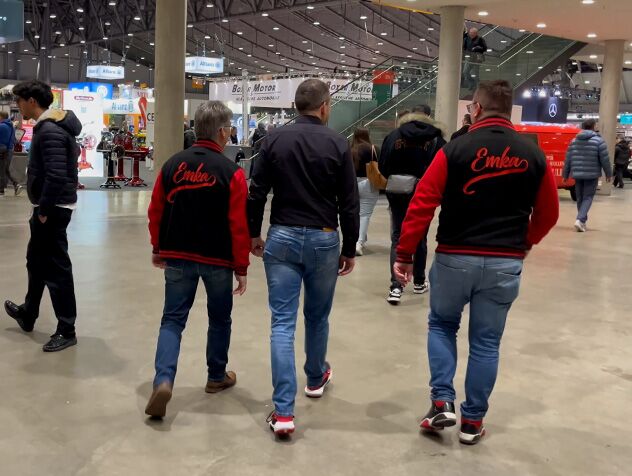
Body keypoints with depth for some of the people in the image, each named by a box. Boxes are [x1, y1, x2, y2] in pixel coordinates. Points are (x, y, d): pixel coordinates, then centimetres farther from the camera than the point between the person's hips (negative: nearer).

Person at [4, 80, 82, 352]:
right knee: (36, 261, 24)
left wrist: (44, 211, -20)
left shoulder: (49, 131, -20)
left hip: (53, 209, -11)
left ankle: (66, 331, 4)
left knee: (56, 268, -4)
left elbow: (55, 176, -28)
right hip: (49, 206, 11)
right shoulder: (52, 126, 12)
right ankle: (28, 314, 41)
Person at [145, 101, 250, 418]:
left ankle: (163, 380, -10)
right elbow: (239, 225, -14)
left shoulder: (172, 165, -1)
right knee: (219, 319, 17)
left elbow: (156, 211, 5)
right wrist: (241, 267, -4)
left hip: (178, 257, 3)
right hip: (218, 260, -2)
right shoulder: (232, 172, -12)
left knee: (172, 319, 8)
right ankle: (217, 377, 31)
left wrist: (158, 249, 18)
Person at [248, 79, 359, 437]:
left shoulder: (275, 139, 0)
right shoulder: (338, 144, -5)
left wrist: (254, 234, 16)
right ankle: (316, 378, 43)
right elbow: (349, 204, -4)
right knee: (318, 316, 20)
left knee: (283, 323, 0)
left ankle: (284, 411, -4)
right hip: (323, 240, 0)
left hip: (282, 239, 1)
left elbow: (257, 193, 2)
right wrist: (350, 249, 5)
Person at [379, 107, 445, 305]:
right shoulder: (435, 139, 3)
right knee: (420, 239, 17)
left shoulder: (393, 136, 5)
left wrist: (389, 188, 11)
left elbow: (382, 167, 0)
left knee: (397, 239, 5)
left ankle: (396, 287, -7)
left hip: (397, 194, 0)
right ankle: (419, 282, 32)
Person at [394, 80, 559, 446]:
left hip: (455, 258, -2)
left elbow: (421, 206, -9)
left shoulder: (455, 149, -7)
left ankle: (443, 403, 12)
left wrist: (405, 256, -2)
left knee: (441, 325, 21)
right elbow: (549, 214, 9)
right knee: (486, 343, 13)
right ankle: (473, 422, 22)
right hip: (506, 263, 2)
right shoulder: (534, 155, 2)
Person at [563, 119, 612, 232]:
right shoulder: (599, 141, -5)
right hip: (592, 175, -4)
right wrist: (609, 174, 6)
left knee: (580, 198, 13)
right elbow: (605, 159, -5)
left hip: (577, 174, 4)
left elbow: (568, 159, 9)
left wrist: (565, 174, 15)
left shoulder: (574, 141, 9)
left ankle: (582, 221, 20)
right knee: (588, 198, -2)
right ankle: (580, 220, -18)